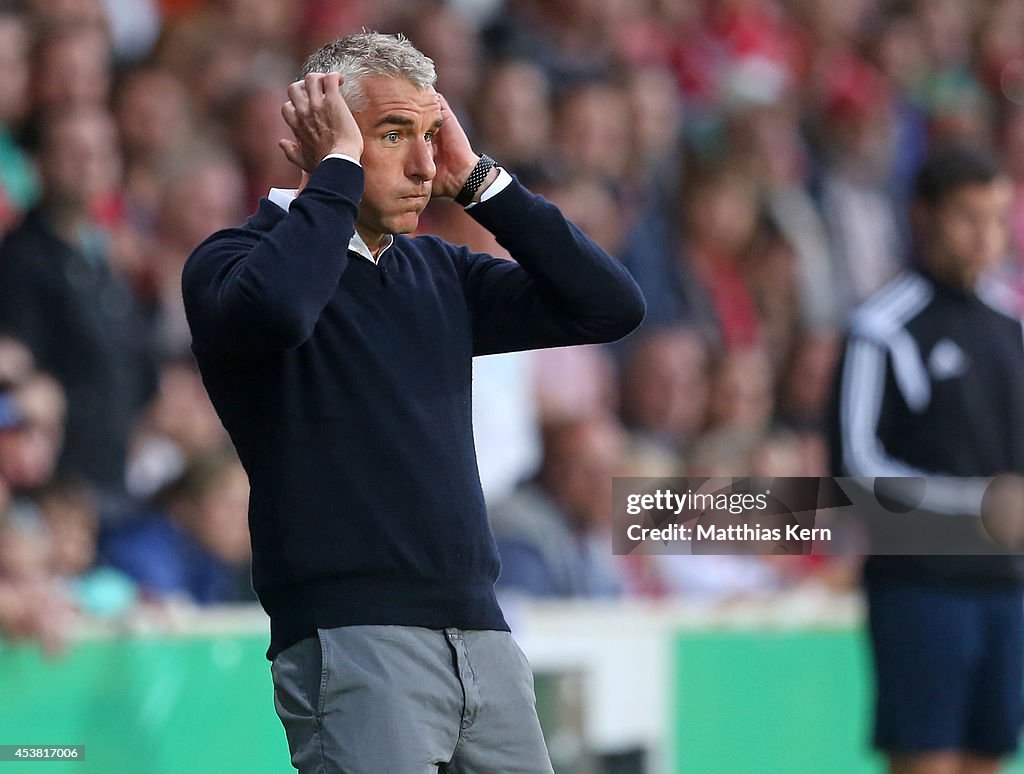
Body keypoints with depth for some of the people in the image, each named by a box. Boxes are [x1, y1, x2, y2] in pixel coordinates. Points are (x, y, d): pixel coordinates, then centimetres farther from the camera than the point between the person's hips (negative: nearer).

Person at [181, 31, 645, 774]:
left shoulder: (437, 272, 16)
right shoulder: (236, 260, -2)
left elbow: (612, 307, 9)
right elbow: (274, 310, -27)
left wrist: (478, 180, 6)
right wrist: (338, 166, -13)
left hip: (480, 631, 6)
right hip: (351, 644, -6)